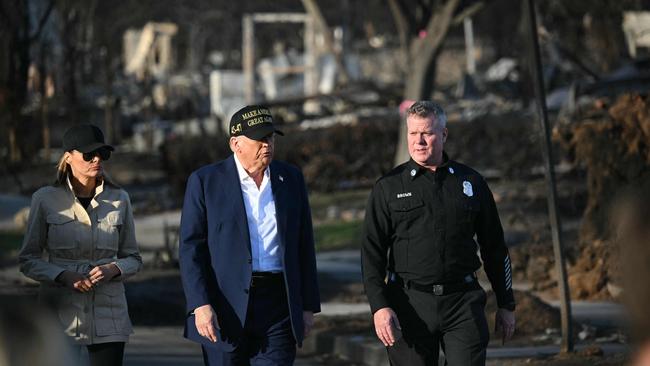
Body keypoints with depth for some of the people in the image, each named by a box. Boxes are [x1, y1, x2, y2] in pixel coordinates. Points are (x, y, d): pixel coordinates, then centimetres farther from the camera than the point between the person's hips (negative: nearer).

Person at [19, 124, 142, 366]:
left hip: (108, 316, 1)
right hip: (60, 314, -1)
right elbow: (28, 260, 4)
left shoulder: (118, 199, 7)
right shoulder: (46, 199, 1)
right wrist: (63, 275, -13)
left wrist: (114, 269, -9)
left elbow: (133, 258, 13)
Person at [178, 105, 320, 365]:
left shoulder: (291, 179, 11)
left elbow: (304, 247, 14)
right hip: (224, 309, -2)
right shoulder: (205, 181, 1)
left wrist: (308, 306, 10)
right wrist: (200, 305, -14)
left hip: (278, 304, 2)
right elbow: (190, 248, -4)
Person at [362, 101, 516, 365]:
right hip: (410, 304, -1)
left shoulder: (470, 182, 10)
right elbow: (372, 252, 1)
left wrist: (506, 304, 14)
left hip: (463, 303, 1)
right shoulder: (388, 187, 5)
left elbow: (494, 249, 15)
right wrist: (379, 306, -11)